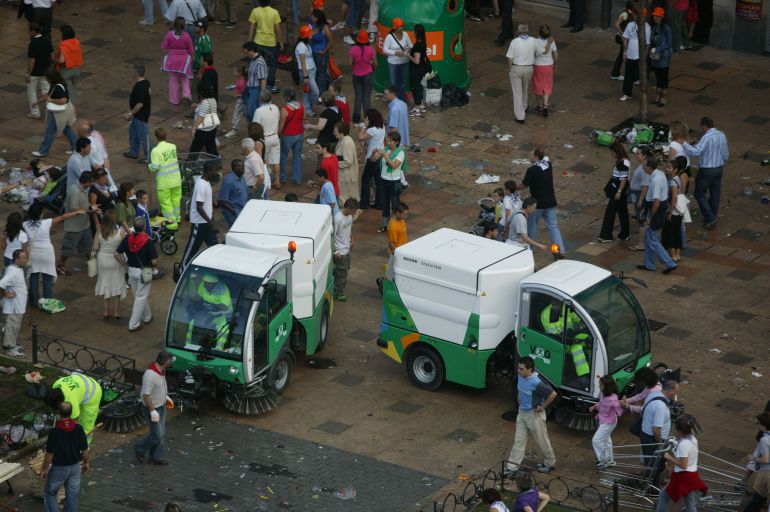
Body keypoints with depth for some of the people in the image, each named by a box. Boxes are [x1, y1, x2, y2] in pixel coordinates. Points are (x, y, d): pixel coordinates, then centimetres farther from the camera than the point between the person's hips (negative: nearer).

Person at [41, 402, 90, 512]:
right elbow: (84, 450, -2)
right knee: (73, 495, 13)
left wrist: (44, 469, -3)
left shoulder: (54, 432, -23)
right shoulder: (78, 429, -12)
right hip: (75, 466, 4)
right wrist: (86, 463, 15)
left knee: (50, 493, 15)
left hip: (59, 468, -4)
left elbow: (49, 454, -17)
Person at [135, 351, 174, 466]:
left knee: (161, 433, 14)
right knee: (157, 434, -1)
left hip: (161, 406, 9)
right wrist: (153, 411, -25)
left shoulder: (161, 371, -4)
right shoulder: (150, 375, -33)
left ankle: (156, 457, 26)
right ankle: (140, 449, 22)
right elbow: (146, 395, -28)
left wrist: (166, 397, 20)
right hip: (153, 408, -9)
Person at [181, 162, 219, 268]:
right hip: (200, 221, -9)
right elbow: (199, 208, -28)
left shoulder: (206, 183, 4)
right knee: (193, 247, 4)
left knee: (214, 244, 11)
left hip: (207, 221, 9)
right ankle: (183, 269, 16)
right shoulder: (201, 185, -26)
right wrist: (211, 224, -29)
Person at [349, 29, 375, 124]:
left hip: (356, 76, 1)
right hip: (368, 75, -1)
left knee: (357, 96, 12)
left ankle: (356, 118, 15)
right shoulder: (370, 49, -14)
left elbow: (350, 63, -9)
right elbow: (375, 64, -8)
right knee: (367, 96, 7)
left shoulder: (353, 49, -14)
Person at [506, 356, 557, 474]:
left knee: (541, 440, 9)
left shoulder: (536, 383, -30)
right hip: (522, 412, 7)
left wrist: (543, 407, -19)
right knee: (519, 440, 9)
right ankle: (512, 466, 13)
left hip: (534, 414, -7)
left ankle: (550, 463, 29)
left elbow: (553, 394, -29)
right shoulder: (520, 377, -6)